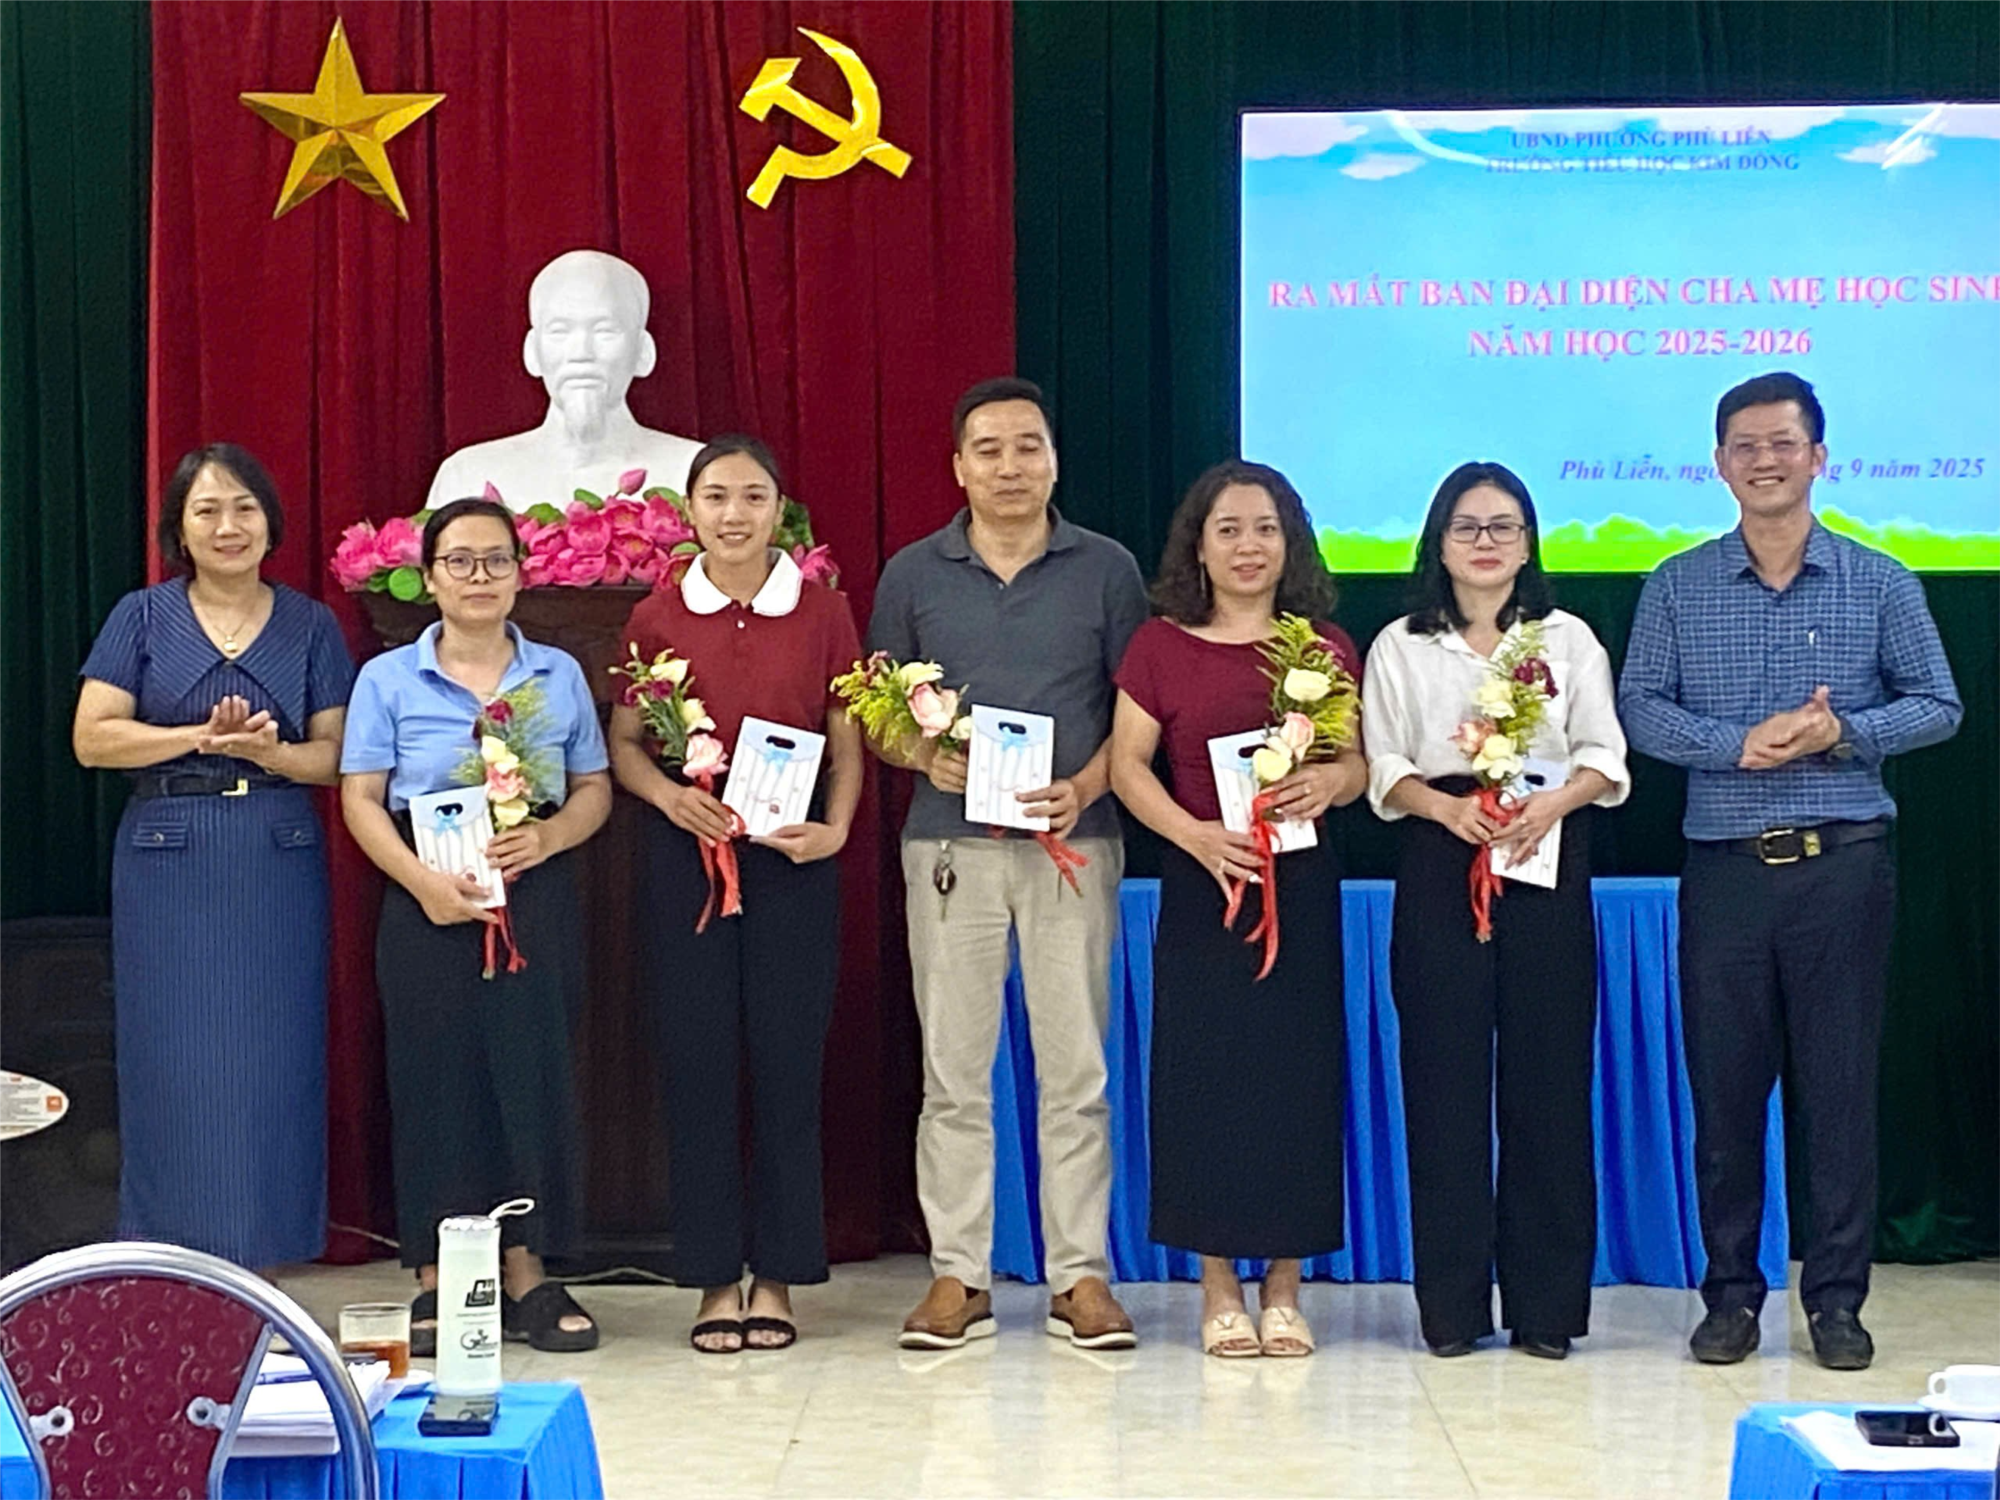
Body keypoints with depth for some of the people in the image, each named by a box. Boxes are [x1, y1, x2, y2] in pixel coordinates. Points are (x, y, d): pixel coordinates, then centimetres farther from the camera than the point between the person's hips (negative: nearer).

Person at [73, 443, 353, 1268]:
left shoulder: (311, 625, 7)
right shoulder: (141, 618, 5)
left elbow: (337, 754, 4)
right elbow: (92, 738, -4)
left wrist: (269, 751, -16)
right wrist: (201, 737, -15)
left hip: (278, 863, 1)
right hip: (167, 862, -1)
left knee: (271, 1060, 2)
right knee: (174, 1061, 1)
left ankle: (257, 1256, 12)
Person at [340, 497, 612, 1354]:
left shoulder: (558, 675, 9)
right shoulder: (388, 680, 4)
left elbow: (594, 789, 10)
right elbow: (361, 799, 0)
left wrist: (548, 837, -11)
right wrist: (423, 881, -14)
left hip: (537, 901, 1)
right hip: (430, 907, -1)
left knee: (532, 1073, 1)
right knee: (434, 1077, 0)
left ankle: (526, 1274, 10)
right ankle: (435, 1282, 8)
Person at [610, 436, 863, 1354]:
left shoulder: (823, 613, 3)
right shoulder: (657, 619, 4)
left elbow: (848, 743, 6)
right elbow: (622, 744, 8)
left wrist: (835, 828, -11)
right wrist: (669, 794, -12)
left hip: (792, 861, 0)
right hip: (688, 855, 1)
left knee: (787, 1061, 2)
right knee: (698, 1061, 2)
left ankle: (777, 1277, 12)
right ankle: (715, 1277, 11)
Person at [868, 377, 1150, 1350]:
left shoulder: (1107, 570, 6)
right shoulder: (912, 575, 8)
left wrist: (1086, 788, -12)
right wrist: (924, 755, -10)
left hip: (1072, 840, -1)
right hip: (948, 845, 1)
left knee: (1076, 1068, 1)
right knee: (953, 1070, 3)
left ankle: (1081, 1277, 9)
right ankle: (957, 1277, 10)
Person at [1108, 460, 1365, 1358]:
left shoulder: (1326, 648, 8)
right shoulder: (1160, 646, 3)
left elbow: (1362, 761, 8)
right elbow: (1127, 764, -2)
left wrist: (1331, 781, -15)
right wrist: (1197, 835, -16)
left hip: (1302, 882, 1)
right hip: (1200, 884, -1)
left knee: (1299, 1075, 1)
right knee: (1203, 1077, -1)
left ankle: (1284, 1287, 12)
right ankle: (1220, 1288, 10)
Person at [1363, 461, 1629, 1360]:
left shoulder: (1568, 639, 12)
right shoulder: (1400, 648, 11)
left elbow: (1605, 760, 5)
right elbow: (1384, 770, 4)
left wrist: (1554, 801, -15)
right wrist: (1449, 808, -14)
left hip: (1548, 864, 0)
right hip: (1439, 867, 0)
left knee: (1548, 1077, -2)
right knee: (1443, 1076, -2)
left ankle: (1545, 1303, 4)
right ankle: (1452, 1303, 4)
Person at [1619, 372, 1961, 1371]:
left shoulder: (1879, 584, 5)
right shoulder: (1677, 588, 6)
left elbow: (1938, 705, 4)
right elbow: (1641, 708, 2)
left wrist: (1841, 733, -13)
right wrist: (1739, 745, -14)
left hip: (1843, 865, -1)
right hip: (1725, 867, 1)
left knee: (1841, 1088, 2)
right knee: (1724, 1088, 4)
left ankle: (1836, 1299, 11)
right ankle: (1730, 1295, 15)